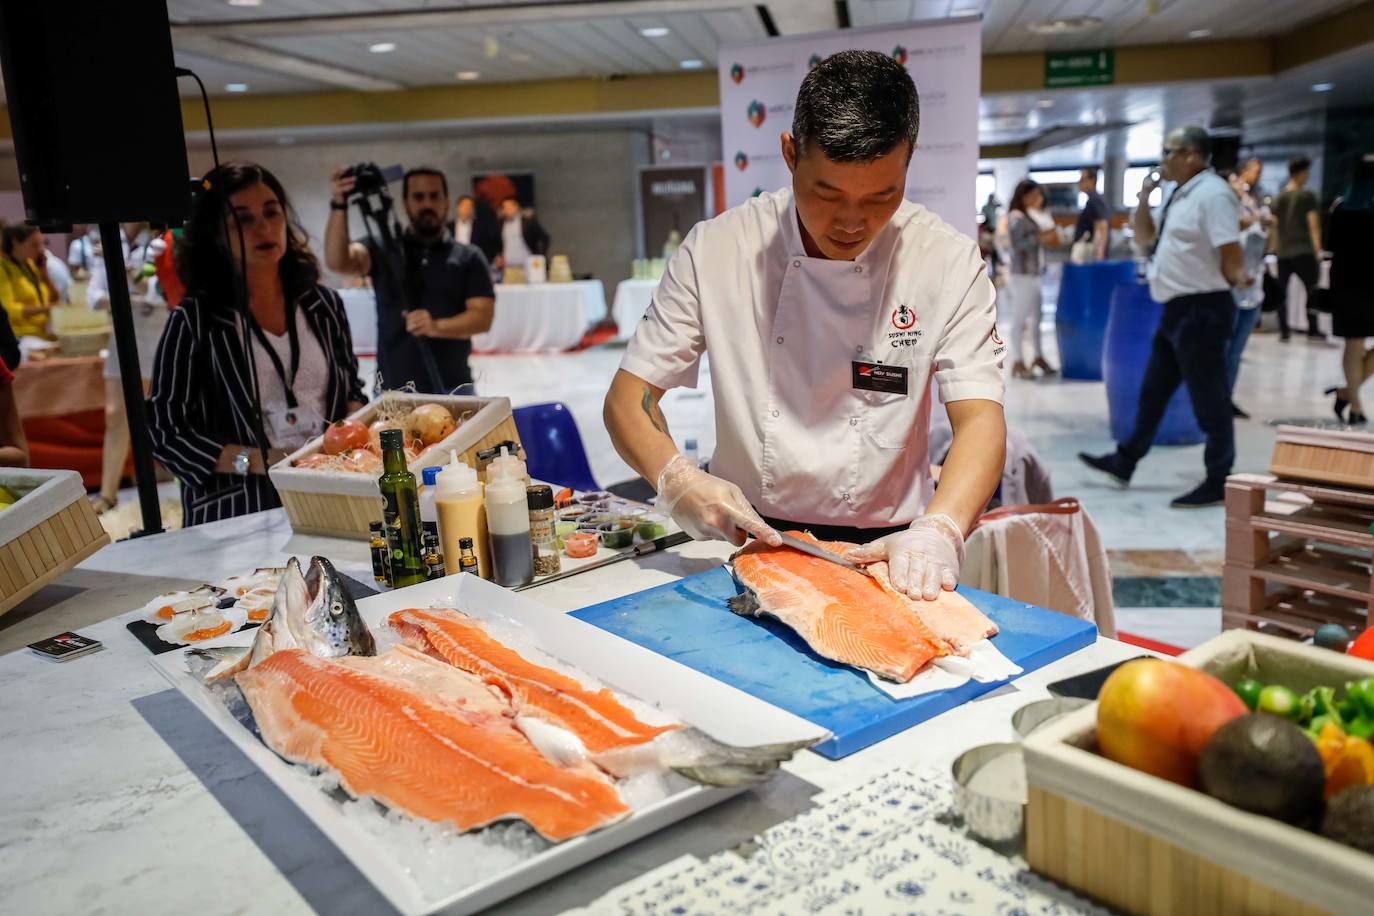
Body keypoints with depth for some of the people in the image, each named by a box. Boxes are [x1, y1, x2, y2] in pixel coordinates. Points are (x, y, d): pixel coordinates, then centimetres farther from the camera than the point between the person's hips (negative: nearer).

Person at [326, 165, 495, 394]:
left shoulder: (469, 258, 6)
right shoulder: (383, 249, 6)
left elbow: (483, 317, -4)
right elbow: (337, 261, -11)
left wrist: (436, 327, -22)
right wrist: (339, 204, -24)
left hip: (452, 390, 0)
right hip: (391, 391, 0)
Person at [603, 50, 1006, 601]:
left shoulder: (948, 261, -3)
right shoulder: (715, 248, -4)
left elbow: (980, 419, -9)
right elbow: (628, 398, -2)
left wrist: (939, 530, -29)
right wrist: (676, 479, -22)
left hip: (884, 550, 0)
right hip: (747, 538, 1)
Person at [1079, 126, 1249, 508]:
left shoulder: (1212, 194, -15)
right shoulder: (1179, 196, 14)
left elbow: (1230, 249, -21)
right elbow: (1144, 236, 20)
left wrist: (1237, 279, -31)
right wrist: (1145, 196, 8)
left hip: (1202, 310, -10)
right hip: (1177, 309, 10)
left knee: (1209, 399, -1)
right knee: (1153, 392, 17)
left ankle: (1218, 483, 10)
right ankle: (1125, 462, 29)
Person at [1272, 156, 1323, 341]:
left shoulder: (1279, 198, 11)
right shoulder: (1307, 196, -4)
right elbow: (1314, 224, -9)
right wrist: (1318, 249, -8)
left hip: (1283, 252, 5)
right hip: (1303, 251, -5)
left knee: (1282, 291, 7)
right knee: (1312, 290, 2)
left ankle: (1283, 331, 3)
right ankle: (1312, 329, 0)